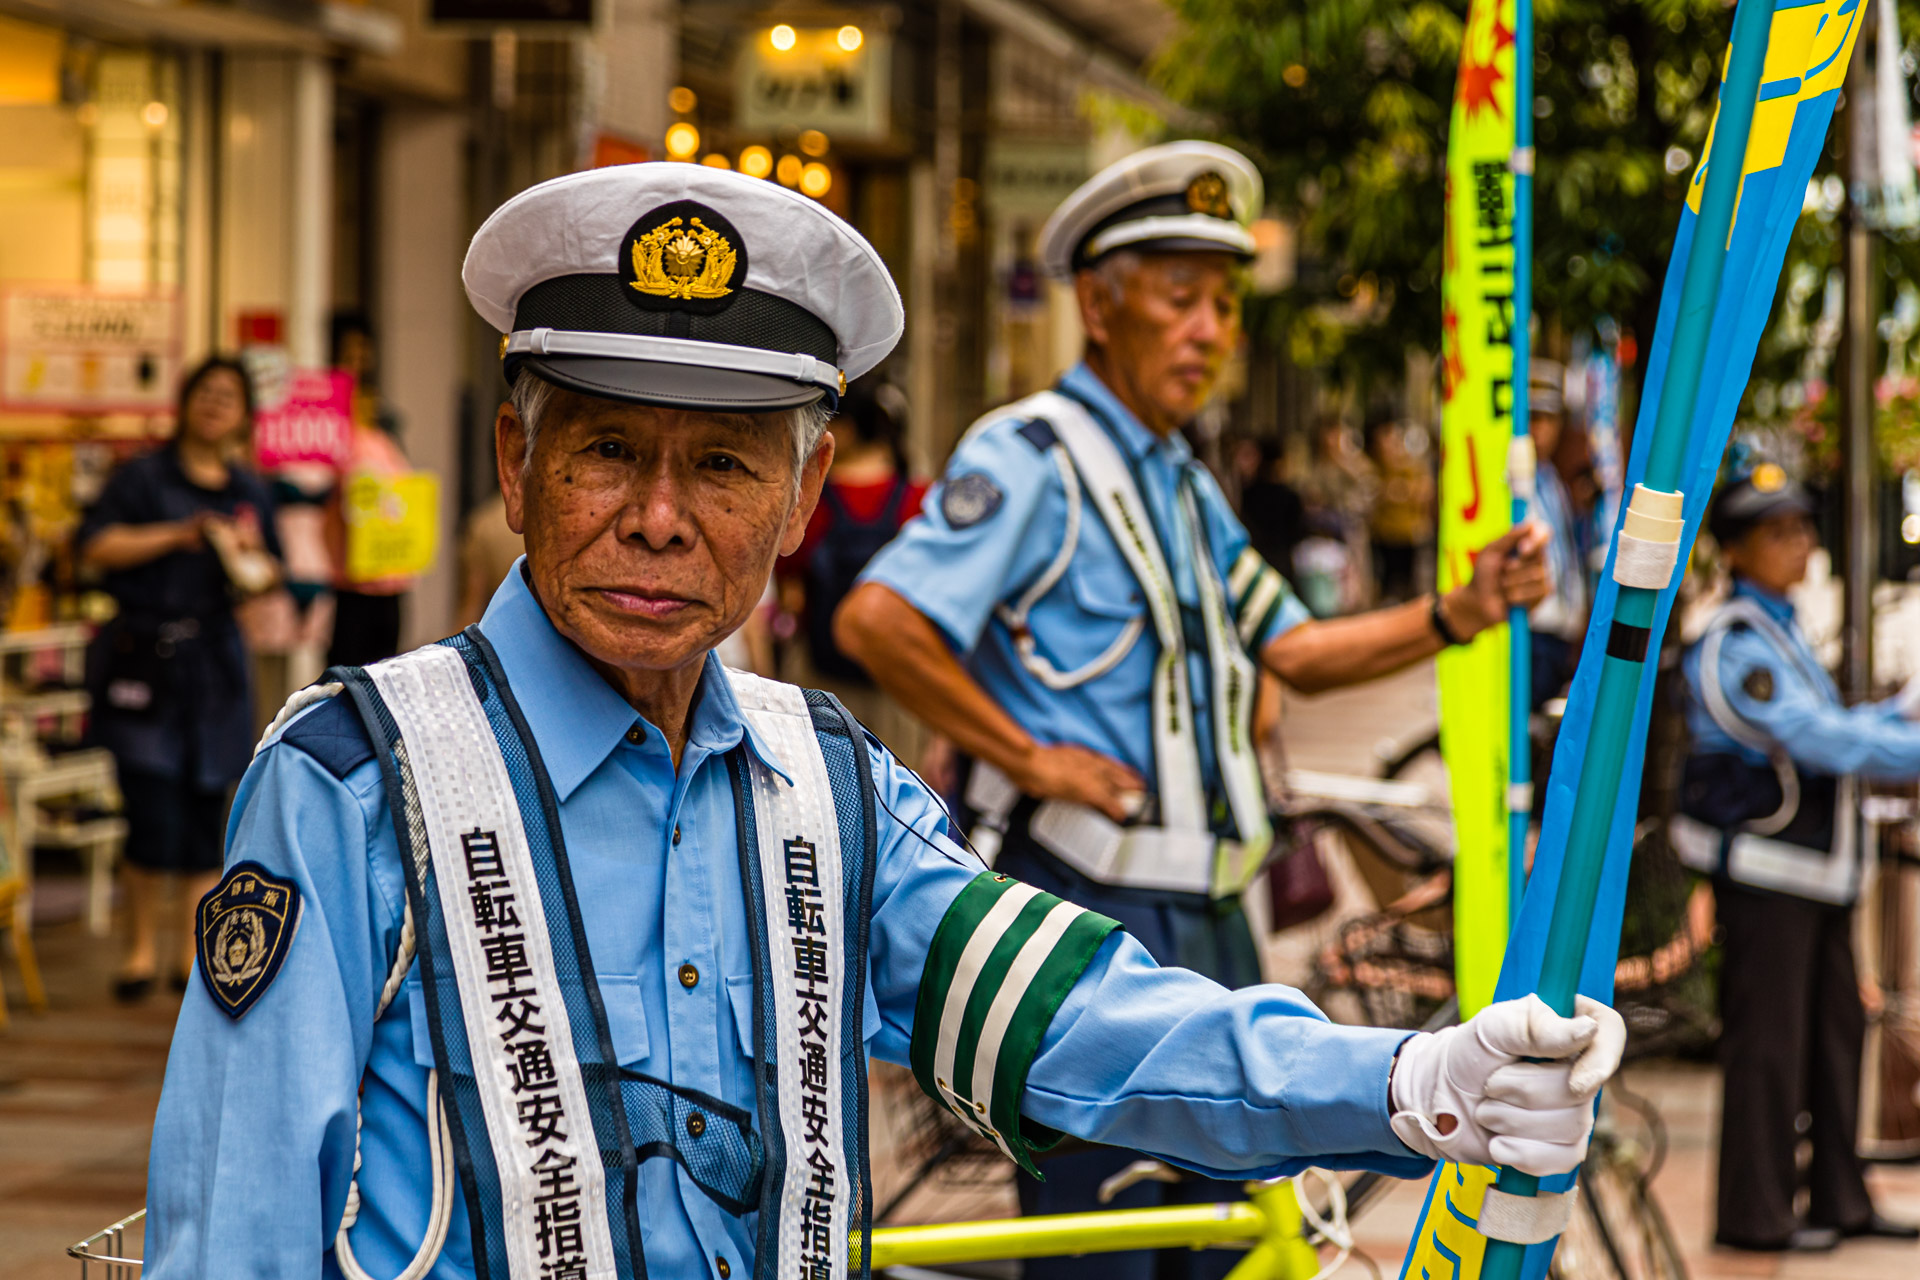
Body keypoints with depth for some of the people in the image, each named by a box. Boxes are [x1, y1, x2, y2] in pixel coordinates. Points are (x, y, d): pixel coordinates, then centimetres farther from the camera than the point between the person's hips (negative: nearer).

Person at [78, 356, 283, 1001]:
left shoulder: (250, 491, 13)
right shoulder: (144, 477, -1)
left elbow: (268, 571, 21)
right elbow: (95, 548, -10)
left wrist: (253, 565, -3)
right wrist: (177, 535, -16)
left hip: (215, 658, 4)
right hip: (144, 653, -4)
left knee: (208, 803, 3)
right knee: (152, 808, -11)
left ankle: (191, 948, 13)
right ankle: (141, 945, 4)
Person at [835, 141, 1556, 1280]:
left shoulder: (1185, 483, 18)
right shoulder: (1032, 458, -11)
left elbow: (1294, 650, 16)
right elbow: (877, 621, -23)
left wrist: (1459, 615, 2)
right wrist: (1032, 758, -18)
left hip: (1204, 916, 9)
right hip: (1085, 909, -9)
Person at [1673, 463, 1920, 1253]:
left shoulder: (1780, 633, 16)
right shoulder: (1734, 644, -17)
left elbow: (1827, 731, 20)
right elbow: (1816, 740, -23)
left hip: (1813, 869, 10)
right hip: (1765, 868, -10)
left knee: (1836, 1033, 13)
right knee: (1767, 1042, -5)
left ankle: (1839, 1200, 22)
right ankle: (1756, 1214, 2)